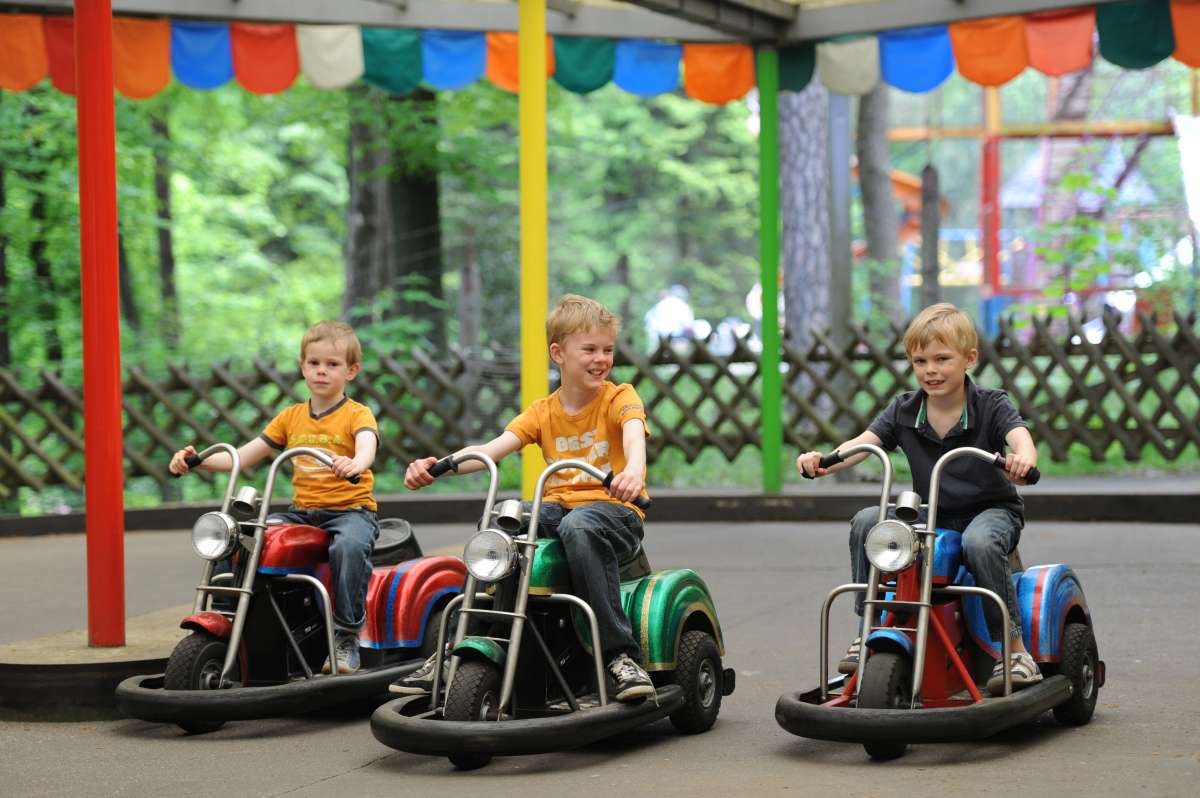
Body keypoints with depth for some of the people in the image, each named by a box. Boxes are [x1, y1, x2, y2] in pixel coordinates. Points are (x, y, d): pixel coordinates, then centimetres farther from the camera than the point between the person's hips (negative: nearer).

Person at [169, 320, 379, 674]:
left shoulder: (357, 414, 0)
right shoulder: (291, 417, 16)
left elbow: (367, 446, -23)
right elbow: (243, 456, 15)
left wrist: (355, 463, -48)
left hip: (351, 509, -5)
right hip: (303, 511, 5)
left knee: (348, 546, -38)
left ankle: (346, 637, -27)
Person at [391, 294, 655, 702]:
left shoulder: (619, 397, 1)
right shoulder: (543, 412, 11)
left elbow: (633, 434, -23)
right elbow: (495, 448, -3)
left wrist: (634, 468, -48)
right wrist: (438, 466, -22)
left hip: (615, 509, -4)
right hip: (558, 506, 4)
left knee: (578, 527, -39)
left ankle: (621, 654, -37)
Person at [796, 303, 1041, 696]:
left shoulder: (991, 405, -10)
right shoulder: (904, 410, -1)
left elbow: (1020, 436, -29)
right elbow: (864, 442, -13)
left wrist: (1023, 457, -55)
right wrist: (823, 461, -34)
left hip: (991, 509, -4)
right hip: (931, 515, 4)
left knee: (979, 542, -39)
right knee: (866, 522, -20)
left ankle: (1015, 648, -27)